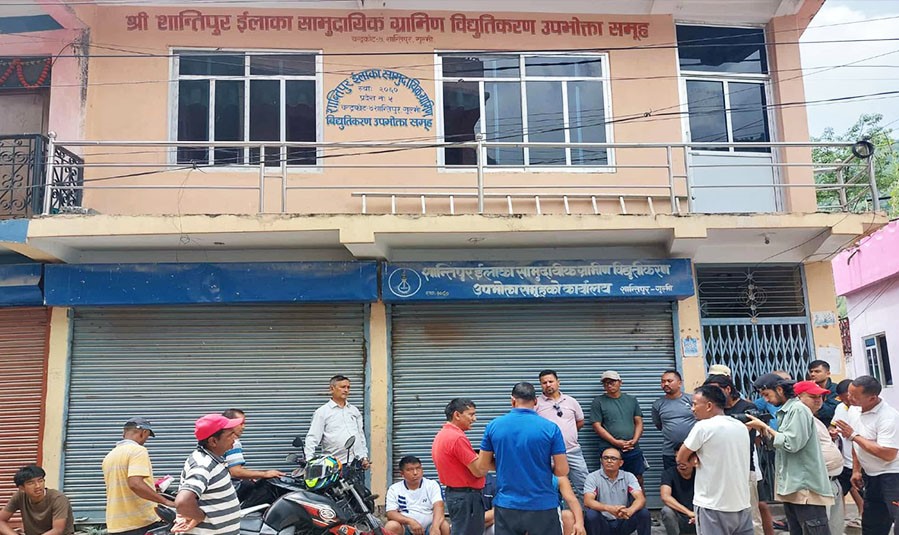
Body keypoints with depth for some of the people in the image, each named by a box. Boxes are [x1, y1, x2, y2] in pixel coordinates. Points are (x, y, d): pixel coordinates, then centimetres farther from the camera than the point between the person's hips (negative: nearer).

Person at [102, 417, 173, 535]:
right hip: (143, 522, -7)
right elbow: (135, 484, -26)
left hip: (116, 525, 8)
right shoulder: (138, 450, -11)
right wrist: (165, 501, -23)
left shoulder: (109, 456, 14)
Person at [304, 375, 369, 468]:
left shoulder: (354, 410, 16)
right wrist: (309, 460, -16)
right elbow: (312, 438, -5)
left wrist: (364, 457, 14)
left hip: (356, 463, 5)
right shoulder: (322, 412, 0)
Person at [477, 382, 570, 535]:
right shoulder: (550, 428, -8)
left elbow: (482, 465, 5)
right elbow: (562, 471, -7)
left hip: (506, 505, 2)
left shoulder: (493, 426, -2)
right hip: (542, 505, -2)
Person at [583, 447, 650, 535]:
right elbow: (587, 501, -22)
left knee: (643, 513, -23)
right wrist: (609, 508, -42)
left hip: (623, 523, 2)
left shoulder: (629, 477, 0)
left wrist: (630, 511, -40)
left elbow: (641, 499, -15)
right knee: (591, 514, -33)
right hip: (603, 524, -2)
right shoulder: (593, 477, -6)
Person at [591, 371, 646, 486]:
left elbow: (639, 423, 11)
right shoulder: (598, 402, 2)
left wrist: (634, 440, -6)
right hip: (609, 450, -3)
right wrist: (615, 442, -12)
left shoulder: (632, 400, 13)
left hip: (633, 449, 3)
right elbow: (597, 426, -3)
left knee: (638, 480, 5)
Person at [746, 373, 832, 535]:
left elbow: (791, 444, -19)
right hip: (791, 486, 9)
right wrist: (762, 430, 2)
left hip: (806, 487, -9)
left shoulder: (798, 409, -11)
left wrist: (765, 427, -12)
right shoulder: (784, 411, 16)